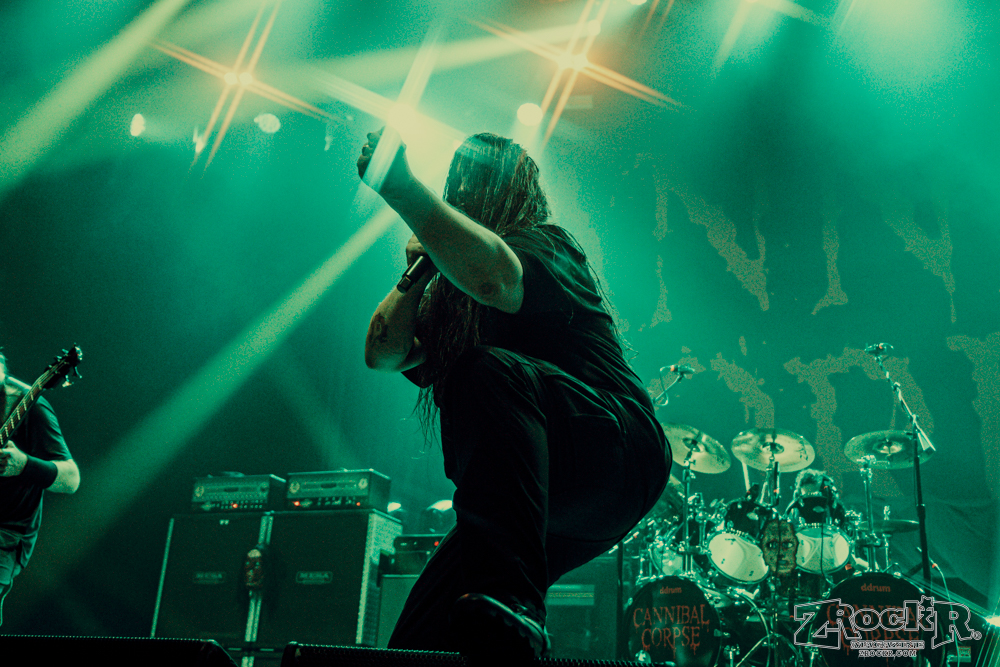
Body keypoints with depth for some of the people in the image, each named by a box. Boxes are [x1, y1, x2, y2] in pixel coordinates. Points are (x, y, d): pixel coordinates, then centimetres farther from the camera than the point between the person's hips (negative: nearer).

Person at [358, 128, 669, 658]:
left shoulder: (547, 245, -2)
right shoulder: (447, 294, 20)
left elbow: (495, 277, -27)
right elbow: (384, 352, 10)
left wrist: (401, 185, -29)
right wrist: (417, 269, 4)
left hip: (615, 458, -7)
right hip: (545, 497, 8)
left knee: (491, 371, -37)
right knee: (416, 637, -3)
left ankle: (509, 605, -44)